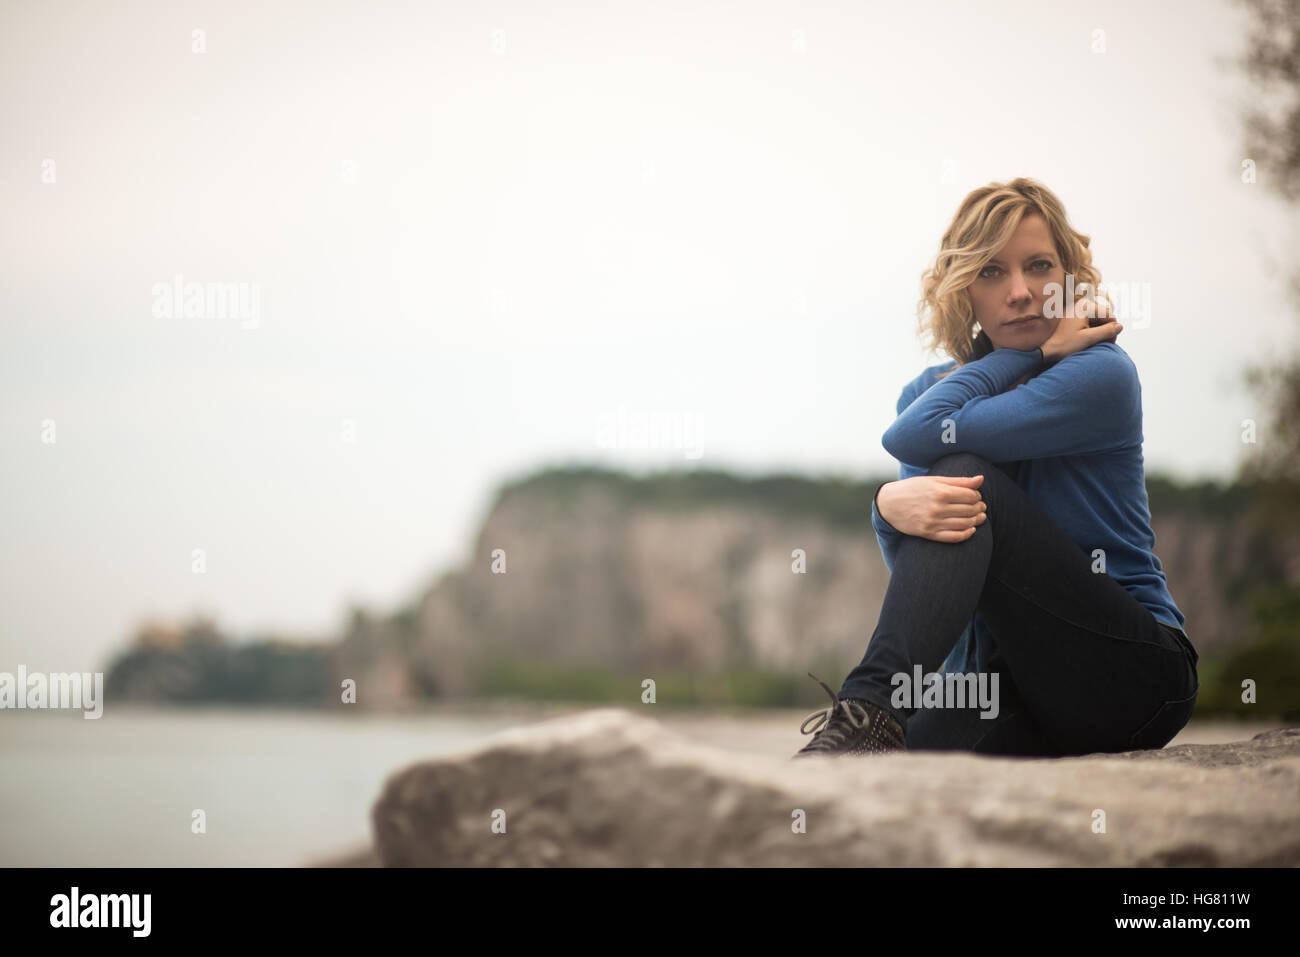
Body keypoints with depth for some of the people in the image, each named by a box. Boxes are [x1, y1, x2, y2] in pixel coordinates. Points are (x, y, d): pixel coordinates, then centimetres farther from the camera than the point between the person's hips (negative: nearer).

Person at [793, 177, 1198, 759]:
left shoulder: (1102, 373, -10)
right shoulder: (930, 389, 9)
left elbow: (919, 435, -22)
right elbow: (912, 564, -6)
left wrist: (1038, 350, -10)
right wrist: (892, 507, -29)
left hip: (1132, 675, -4)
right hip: (1003, 681, 4)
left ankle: (870, 709, -37)